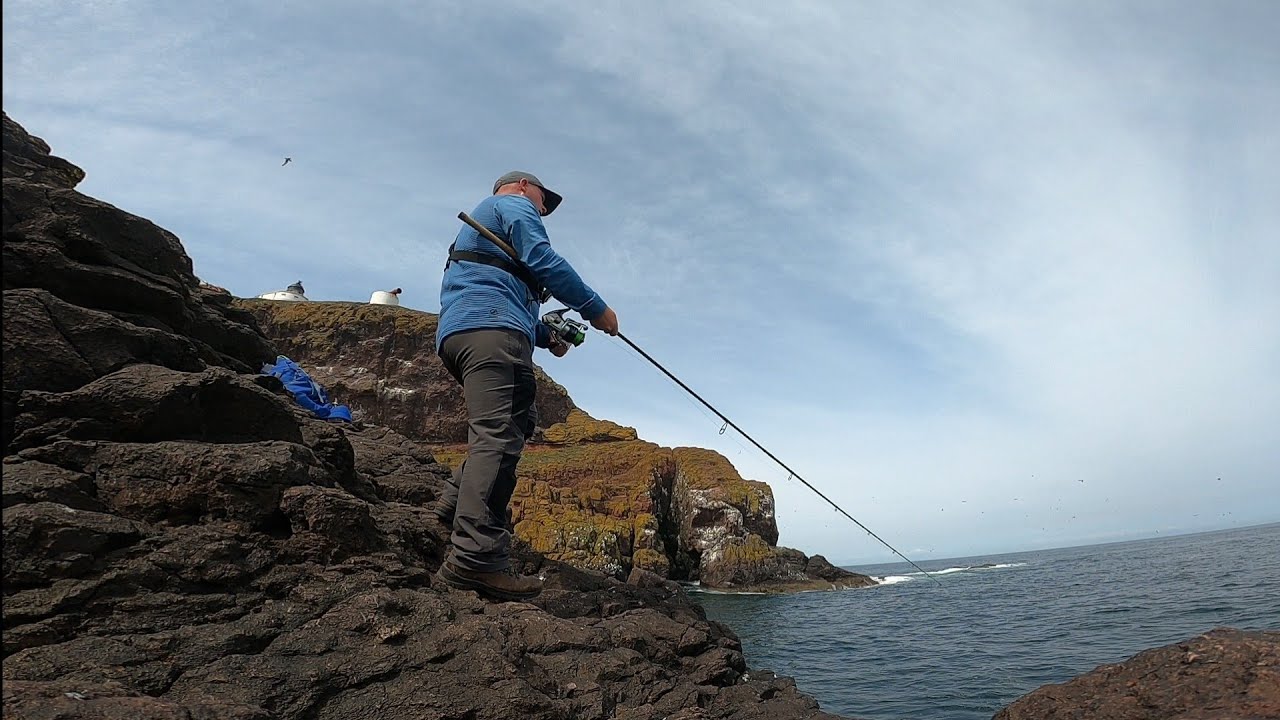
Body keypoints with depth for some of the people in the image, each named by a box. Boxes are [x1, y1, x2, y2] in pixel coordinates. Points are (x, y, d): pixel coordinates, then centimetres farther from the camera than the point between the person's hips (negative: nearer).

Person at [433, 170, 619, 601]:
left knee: (518, 421, 15)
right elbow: (543, 261, -6)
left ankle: (457, 502, 5)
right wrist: (595, 309, 0)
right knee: (499, 436, -20)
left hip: (455, 333, 10)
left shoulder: (477, 221, 40)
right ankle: (477, 558, -29)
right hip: (491, 329, -10)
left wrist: (546, 336, 30)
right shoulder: (514, 204, 11)